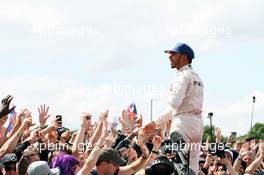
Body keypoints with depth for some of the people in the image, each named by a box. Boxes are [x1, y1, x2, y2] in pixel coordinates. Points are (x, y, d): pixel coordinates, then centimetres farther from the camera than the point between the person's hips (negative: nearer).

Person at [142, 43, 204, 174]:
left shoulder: (183, 76, -9)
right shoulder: (196, 76, 20)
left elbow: (174, 103, -23)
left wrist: (169, 93, 1)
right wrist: (156, 122, 26)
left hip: (183, 122, -9)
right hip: (198, 123, 9)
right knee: (193, 165, 9)